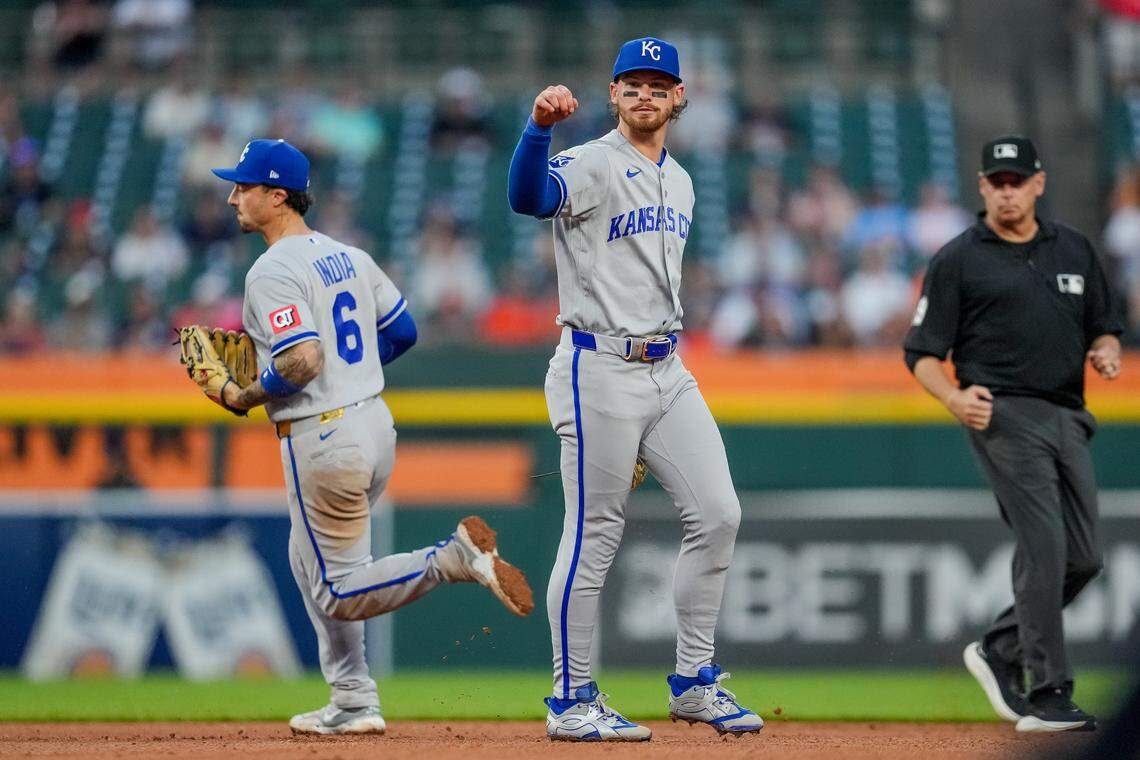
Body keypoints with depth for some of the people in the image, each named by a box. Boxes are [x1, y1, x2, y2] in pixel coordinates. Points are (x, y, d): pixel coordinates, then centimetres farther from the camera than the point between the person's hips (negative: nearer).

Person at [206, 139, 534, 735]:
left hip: (321, 437, -9)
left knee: (341, 594, -2)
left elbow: (302, 362, -25)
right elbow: (402, 331, 17)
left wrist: (245, 397, -9)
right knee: (311, 563, 23)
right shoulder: (348, 257, 11)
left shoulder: (273, 272, -15)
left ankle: (456, 557, -19)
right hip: (376, 424, 9)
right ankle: (354, 704, 23)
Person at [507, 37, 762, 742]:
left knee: (717, 515, 3)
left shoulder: (679, 181, 16)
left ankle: (694, 682, 14)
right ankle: (573, 701, 4)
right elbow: (529, 197, -32)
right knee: (594, 538, -4)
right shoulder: (592, 166, -10)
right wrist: (539, 126, -51)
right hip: (599, 370, -8)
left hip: (667, 369, 8)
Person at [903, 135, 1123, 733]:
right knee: (1044, 549, -16)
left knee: (1083, 559, 4)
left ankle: (999, 651, 22)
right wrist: (953, 396, -20)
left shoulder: (1074, 250, 16)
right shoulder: (957, 260, 0)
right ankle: (1047, 697, -14)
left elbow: (1103, 326, 23)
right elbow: (923, 352, -1)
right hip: (1005, 416, -6)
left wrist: (1106, 352, -1)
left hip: (1068, 416, 6)